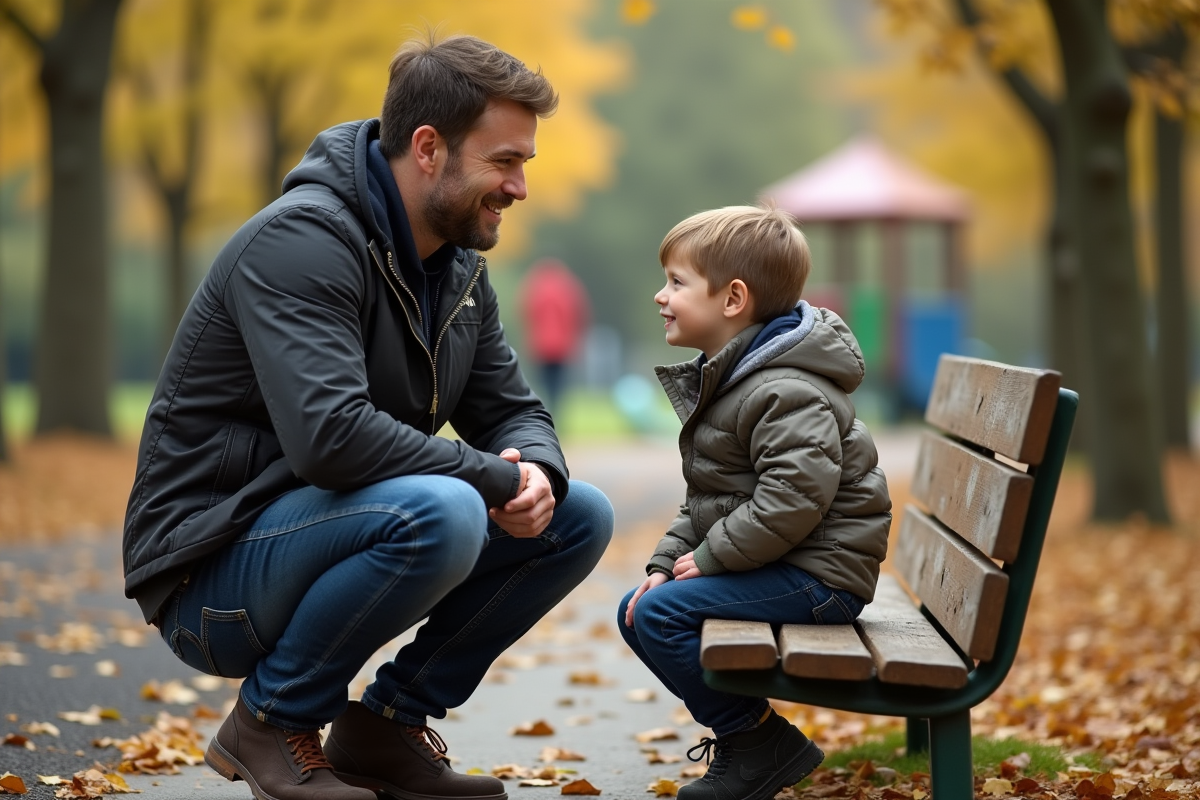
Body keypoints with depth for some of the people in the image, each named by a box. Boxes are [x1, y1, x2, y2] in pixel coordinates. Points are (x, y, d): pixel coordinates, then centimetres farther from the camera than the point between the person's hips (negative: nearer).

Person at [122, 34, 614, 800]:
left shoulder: (458, 265, 8)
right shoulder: (302, 239, -21)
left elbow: (514, 411, 13)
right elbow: (329, 436, -34)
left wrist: (537, 473, -12)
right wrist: (492, 478, -22)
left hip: (326, 545, 9)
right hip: (213, 574, -9)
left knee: (580, 516, 3)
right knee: (441, 513, -35)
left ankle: (387, 724, 8)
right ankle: (273, 720, -11)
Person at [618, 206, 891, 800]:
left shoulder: (785, 394, -20)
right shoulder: (723, 382, 15)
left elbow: (792, 500, -30)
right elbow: (704, 499, 19)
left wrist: (708, 558, -21)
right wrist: (667, 562, 5)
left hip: (818, 573, -11)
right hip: (777, 569, 11)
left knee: (660, 614, -19)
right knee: (635, 612, 9)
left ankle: (758, 743, -7)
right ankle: (744, 731, 13)